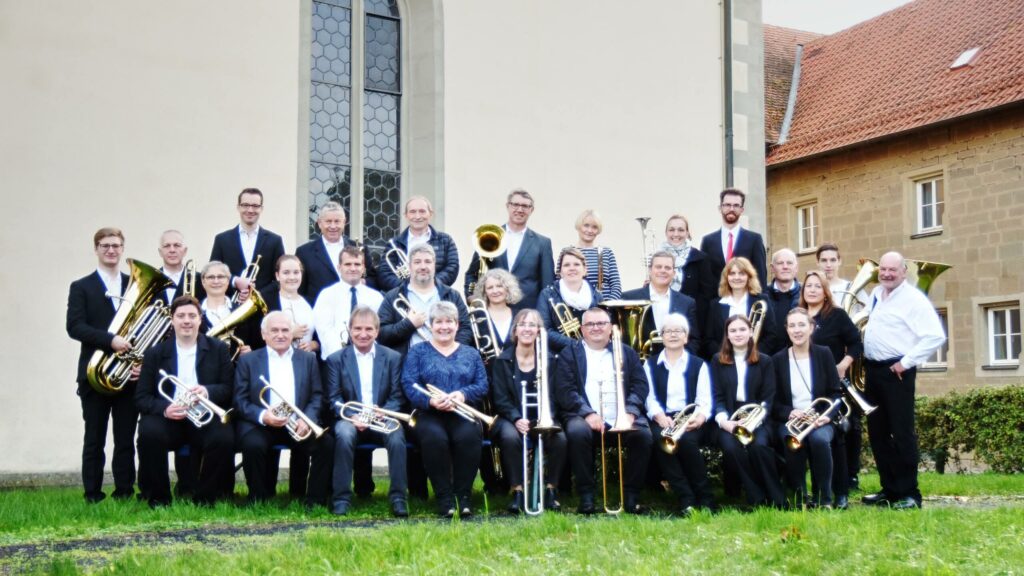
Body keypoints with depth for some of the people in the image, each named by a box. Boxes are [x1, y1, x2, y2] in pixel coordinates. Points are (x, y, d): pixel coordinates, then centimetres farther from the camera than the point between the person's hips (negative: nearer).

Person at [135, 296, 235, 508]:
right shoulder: (155, 353, 8)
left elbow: (229, 388, 4)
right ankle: (158, 498, -11)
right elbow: (141, 397, 3)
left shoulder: (219, 349, 9)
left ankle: (205, 499, -8)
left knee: (224, 438, -31)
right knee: (149, 433, -32)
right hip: (168, 419, 0)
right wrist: (164, 409, -18)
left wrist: (208, 391, -18)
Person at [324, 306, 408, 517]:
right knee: (344, 434, -34)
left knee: (397, 435, -32)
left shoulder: (393, 358, 10)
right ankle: (341, 497, -24)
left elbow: (397, 397, 4)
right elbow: (333, 399, 2)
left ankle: (398, 496, -22)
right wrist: (353, 416, -18)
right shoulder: (336, 359, 9)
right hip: (350, 419, 0)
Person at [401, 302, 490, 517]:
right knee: (434, 437, -35)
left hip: (462, 414, 1)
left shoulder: (471, 354, 20)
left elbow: (482, 385, 7)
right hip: (430, 414, -1)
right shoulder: (418, 351, 13)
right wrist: (431, 401, -19)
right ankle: (444, 497, -24)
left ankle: (464, 494, -21)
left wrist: (462, 394, -15)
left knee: (469, 435, -33)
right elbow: (409, 385, 0)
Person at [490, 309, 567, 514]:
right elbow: (501, 399, -4)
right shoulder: (503, 360, 2)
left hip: (541, 419, 2)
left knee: (559, 438, -29)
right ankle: (517, 491, -25)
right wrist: (516, 419, -22)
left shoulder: (548, 360, 7)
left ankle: (551, 489, -12)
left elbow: (551, 396, 2)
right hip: (511, 418, -2)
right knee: (510, 437, -36)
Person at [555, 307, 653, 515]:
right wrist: (588, 413, -15)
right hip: (585, 418, -2)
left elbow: (640, 386, 9)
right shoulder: (569, 354, 14)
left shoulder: (627, 353, 21)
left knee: (643, 434, -28)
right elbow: (564, 390, 1)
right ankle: (586, 496, -22)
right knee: (577, 431, -34)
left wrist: (630, 412, -10)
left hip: (622, 419, 2)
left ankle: (631, 495, -15)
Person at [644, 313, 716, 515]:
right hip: (663, 420, 1)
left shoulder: (698, 365, 15)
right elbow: (649, 398, 3)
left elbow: (705, 401, 4)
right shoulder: (650, 364, 17)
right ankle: (686, 500, -32)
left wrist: (699, 417, -19)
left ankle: (705, 499, -24)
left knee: (686, 439, -35)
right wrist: (659, 416, -17)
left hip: (691, 421, -1)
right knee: (660, 438, -34)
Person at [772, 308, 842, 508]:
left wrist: (827, 416, -16)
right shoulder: (778, 359, 4)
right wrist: (790, 413, -17)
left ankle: (823, 498, -18)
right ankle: (800, 497, -15)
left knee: (819, 438, -35)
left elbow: (835, 393, 3)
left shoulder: (824, 354, 5)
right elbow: (774, 402, 4)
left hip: (820, 419, 0)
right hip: (790, 420, 0)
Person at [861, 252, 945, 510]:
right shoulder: (876, 293, 13)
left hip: (896, 372, -8)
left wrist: (907, 362, -19)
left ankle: (909, 494, 1)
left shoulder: (914, 299, -12)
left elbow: (935, 336, -20)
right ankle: (889, 489, 20)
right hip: (873, 370, 8)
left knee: (902, 433, -5)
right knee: (877, 432, 11)